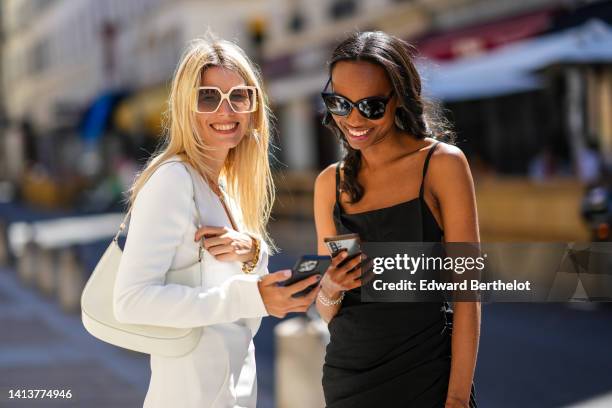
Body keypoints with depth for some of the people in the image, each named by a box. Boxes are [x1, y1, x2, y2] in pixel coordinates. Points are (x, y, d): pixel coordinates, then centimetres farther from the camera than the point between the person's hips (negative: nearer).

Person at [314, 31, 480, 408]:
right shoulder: (330, 182, 4)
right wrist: (330, 290, -12)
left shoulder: (442, 163, -8)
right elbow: (328, 313, 10)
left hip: (425, 377, -4)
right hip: (347, 375, 4)